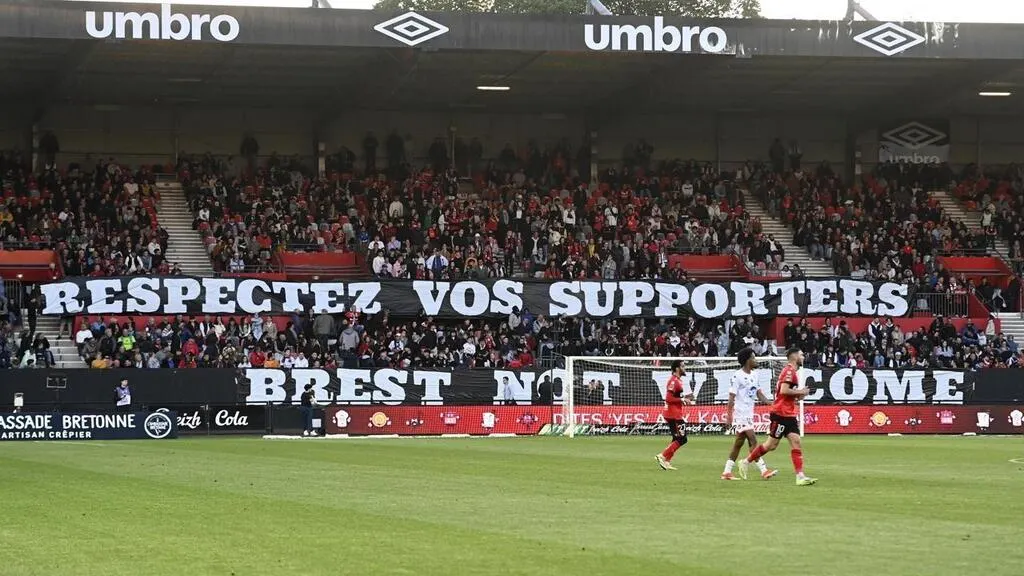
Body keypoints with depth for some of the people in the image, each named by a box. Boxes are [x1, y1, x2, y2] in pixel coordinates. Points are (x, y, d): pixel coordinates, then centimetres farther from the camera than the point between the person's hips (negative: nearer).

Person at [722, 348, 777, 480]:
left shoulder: (754, 375, 13)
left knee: (739, 442, 10)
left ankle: (727, 472, 14)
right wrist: (729, 415, -17)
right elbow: (732, 397, -13)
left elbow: (759, 393, 15)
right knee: (753, 440, -12)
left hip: (749, 414, 9)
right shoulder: (737, 376, -12)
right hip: (740, 413, -9)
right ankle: (764, 470, -13)